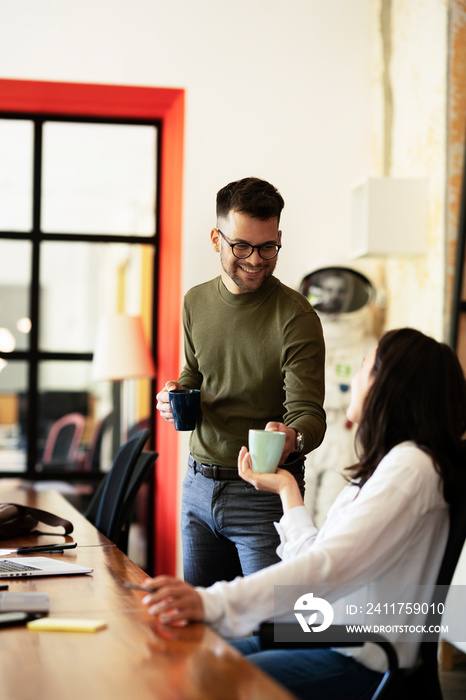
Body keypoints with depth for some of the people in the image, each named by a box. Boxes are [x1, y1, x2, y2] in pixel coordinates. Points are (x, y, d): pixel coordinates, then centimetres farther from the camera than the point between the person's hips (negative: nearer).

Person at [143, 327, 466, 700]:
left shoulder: (411, 467, -16)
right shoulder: (382, 464, 16)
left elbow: (328, 566, -29)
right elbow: (315, 555, 14)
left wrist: (213, 601, -38)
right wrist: (287, 488, 23)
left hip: (360, 664, -10)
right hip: (327, 637, 10)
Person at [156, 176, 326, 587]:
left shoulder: (296, 317, -13)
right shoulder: (196, 302, 6)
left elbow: (309, 414, -17)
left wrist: (292, 438, -39)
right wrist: (176, 396, 0)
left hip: (265, 495, -5)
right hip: (198, 485, 6)